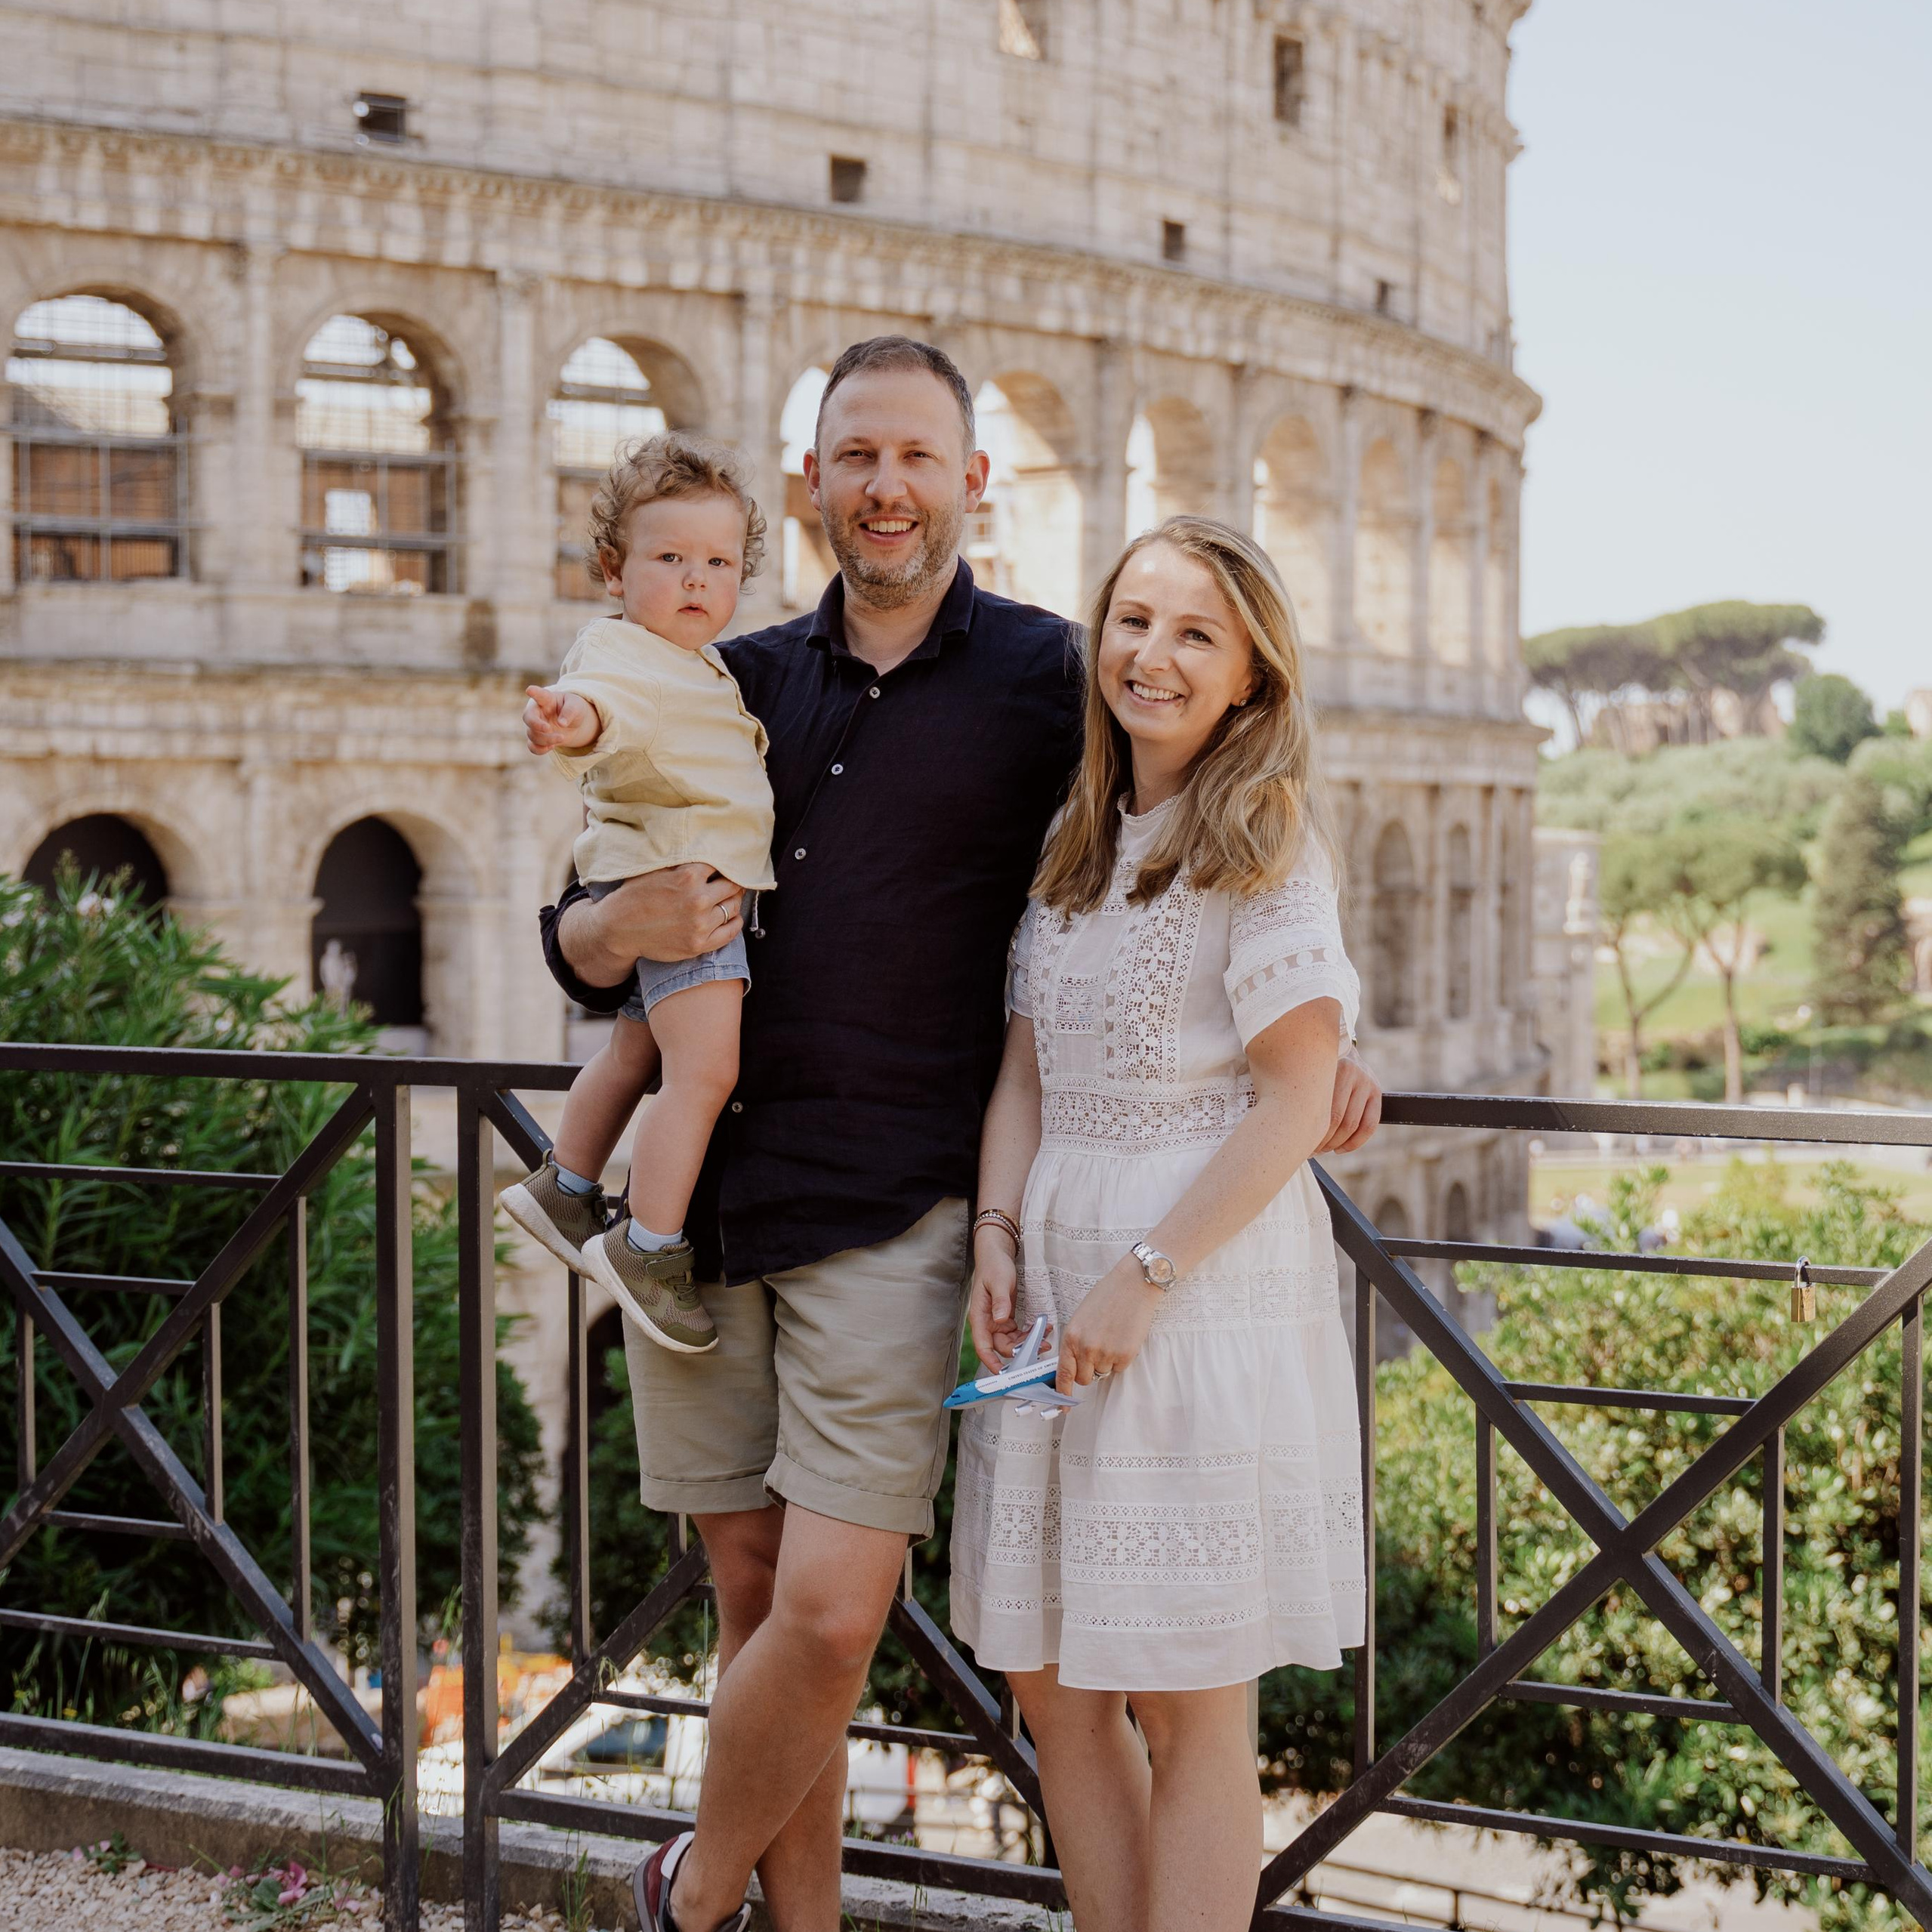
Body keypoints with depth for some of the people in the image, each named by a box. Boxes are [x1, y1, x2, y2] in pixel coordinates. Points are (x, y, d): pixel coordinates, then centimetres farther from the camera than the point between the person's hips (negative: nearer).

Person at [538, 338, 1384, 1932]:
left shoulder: (1043, 680, 1)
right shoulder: (741, 683, 13)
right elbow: (572, 937, 15)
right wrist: (624, 928, -8)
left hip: (892, 1213, -4)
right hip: (705, 1196, 4)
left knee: (830, 1616, -8)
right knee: (755, 1593, 9)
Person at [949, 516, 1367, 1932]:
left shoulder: (1265, 841, -6)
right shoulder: (1075, 843, 14)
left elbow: (1297, 1096, -12)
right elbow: (1027, 1064, 14)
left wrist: (1146, 1276, -16)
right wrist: (999, 1233, -1)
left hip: (1209, 1273, -7)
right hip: (1059, 1269, 7)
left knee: (1189, 1704, 2)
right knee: (1052, 1682, 10)